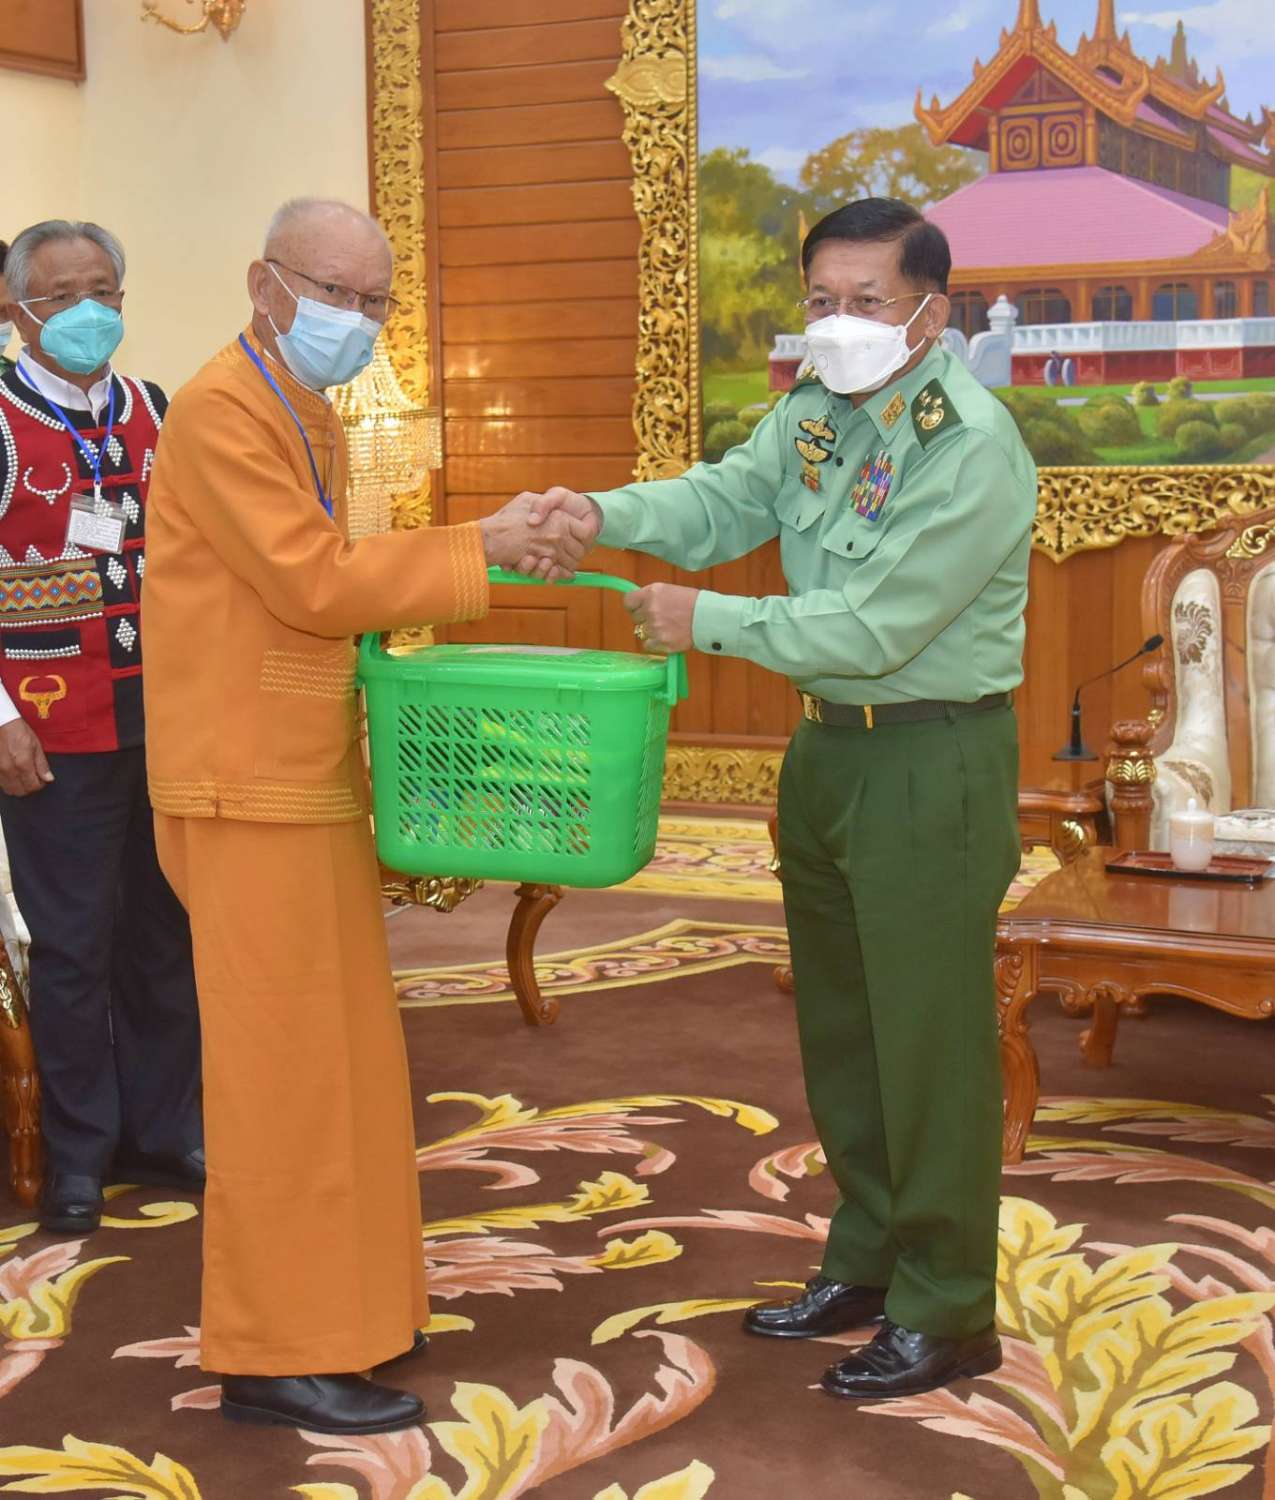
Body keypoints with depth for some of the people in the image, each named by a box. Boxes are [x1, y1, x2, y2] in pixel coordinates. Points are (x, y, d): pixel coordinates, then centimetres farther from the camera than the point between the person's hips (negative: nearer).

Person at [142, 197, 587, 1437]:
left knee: (337, 1052, 14)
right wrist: (477, 545, -15)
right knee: (280, 1064, -4)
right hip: (250, 786, -10)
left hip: (311, 775, 10)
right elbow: (312, 584, -20)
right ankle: (276, 1357, 6)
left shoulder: (310, 413, 17)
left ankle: (339, 1299, 26)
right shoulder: (223, 410, -14)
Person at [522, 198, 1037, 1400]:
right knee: (838, 1026, 18)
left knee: (930, 1041, 0)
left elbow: (877, 627, -23)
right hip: (829, 747, 9)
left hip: (934, 761, -9)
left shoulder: (972, 445, -20)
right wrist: (608, 515, -18)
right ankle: (865, 1264, 34)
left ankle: (945, 1313, 14)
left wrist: (708, 622, -17)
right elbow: (727, 499, 1)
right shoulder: (815, 408, 7)